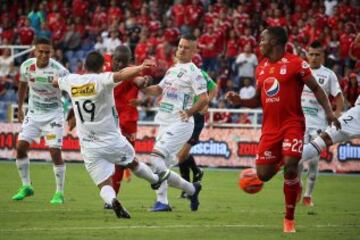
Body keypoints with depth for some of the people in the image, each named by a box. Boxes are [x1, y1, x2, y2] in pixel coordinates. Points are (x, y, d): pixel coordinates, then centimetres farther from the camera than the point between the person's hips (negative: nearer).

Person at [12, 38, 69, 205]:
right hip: (33, 114, 4)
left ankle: (60, 192, 2)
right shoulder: (26, 66, -7)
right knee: (20, 147, -4)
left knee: (55, 153, -12)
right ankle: (26, 186, 12)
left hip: (53, 114, -4)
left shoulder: (58, 70, -22)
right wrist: (20, 108, 21)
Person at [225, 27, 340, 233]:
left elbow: (316, 89, -4)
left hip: (292, 124, -6)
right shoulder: (261, 68, 12)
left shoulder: (295, 64, -8)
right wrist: (240, 101, 2)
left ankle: (289, 219, -3)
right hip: (270, 127, 6)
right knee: (263, 174, 0)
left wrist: (329, 112, -16)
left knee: (290, 168, -18)